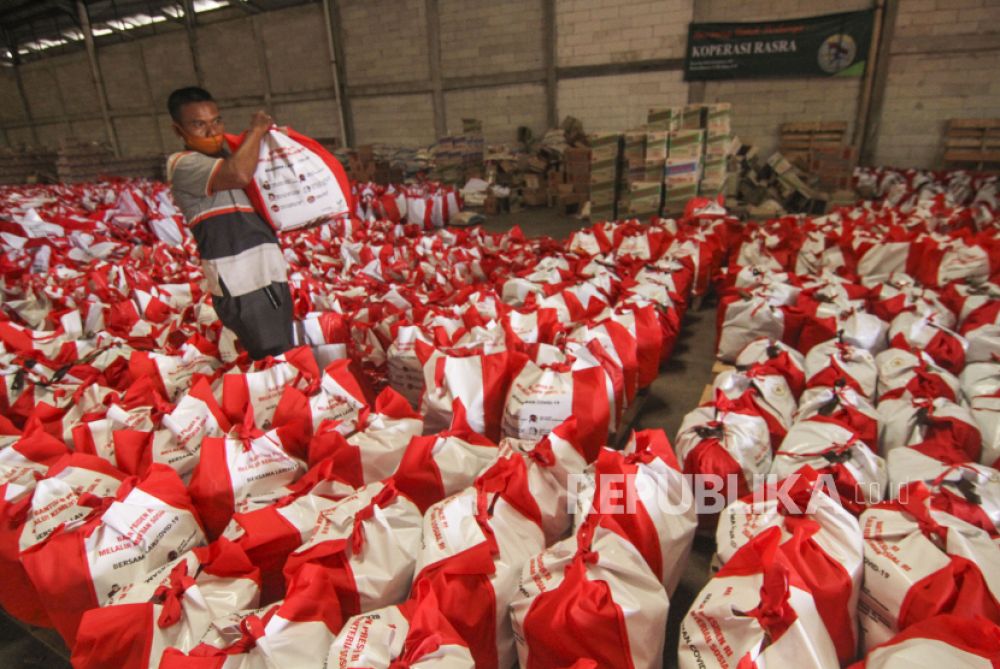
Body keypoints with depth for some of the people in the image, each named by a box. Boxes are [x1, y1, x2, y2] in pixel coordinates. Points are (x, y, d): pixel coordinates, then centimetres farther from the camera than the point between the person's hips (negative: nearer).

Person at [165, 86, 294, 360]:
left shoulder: (229, 154, 18)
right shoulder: (183, 164, -9)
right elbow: (240, 175, -29)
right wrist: (257, 129, -11)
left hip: (269, 271, 9)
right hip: (240, 281, -9)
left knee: (284, 355, 17)